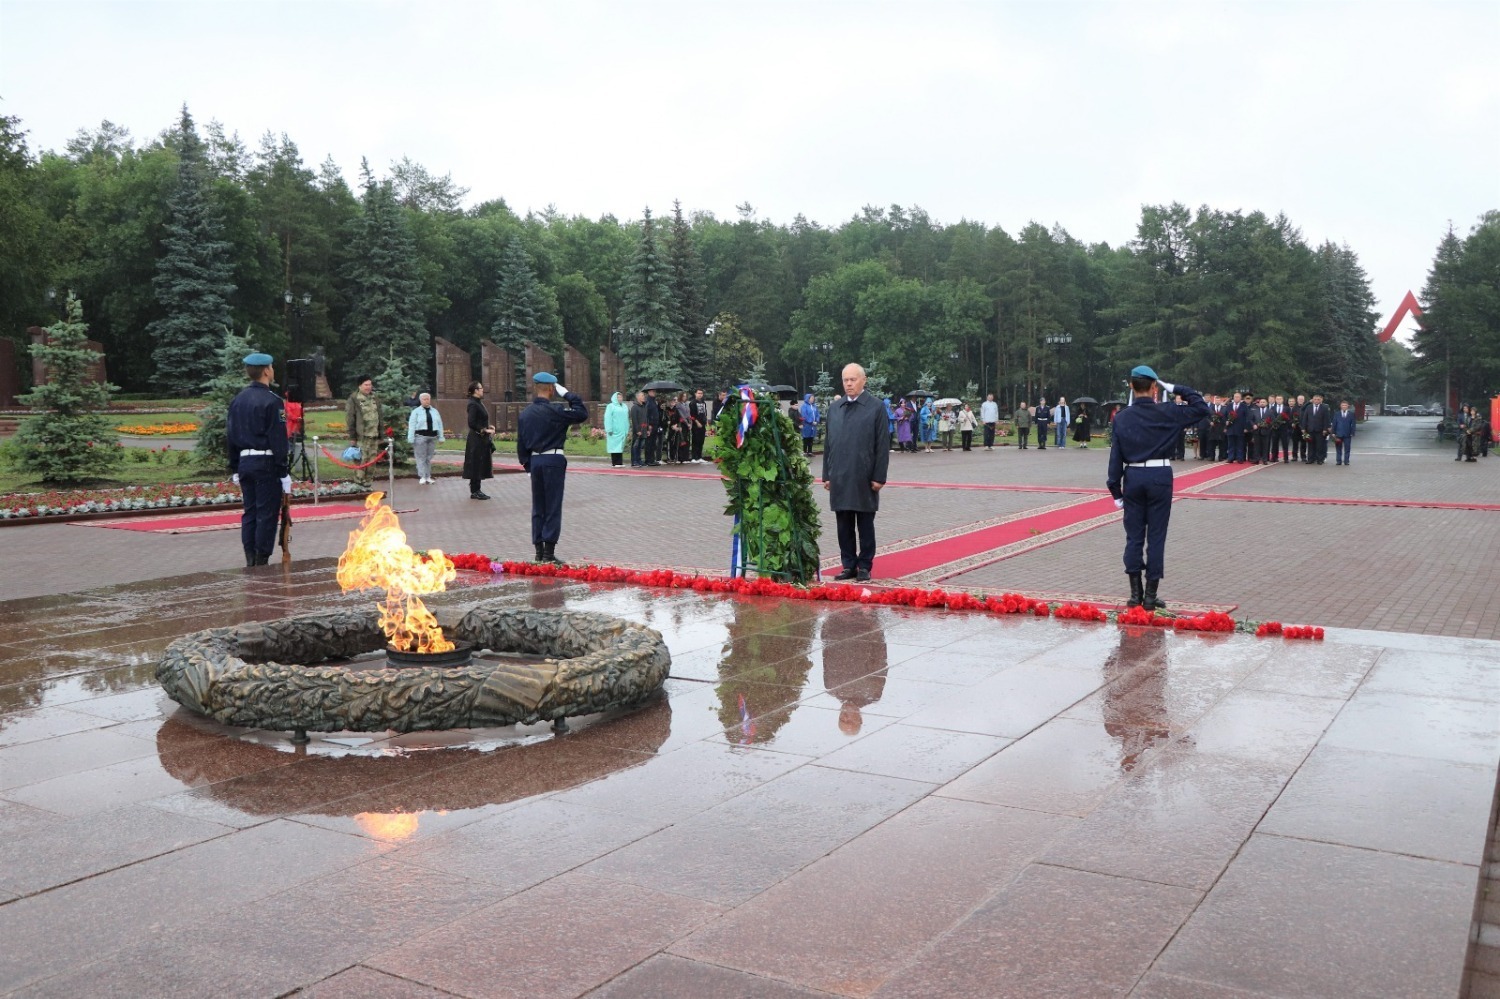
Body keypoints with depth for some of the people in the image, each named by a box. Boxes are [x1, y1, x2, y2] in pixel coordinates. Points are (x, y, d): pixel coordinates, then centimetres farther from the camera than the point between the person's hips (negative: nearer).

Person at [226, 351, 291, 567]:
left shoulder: (237, 400, 11)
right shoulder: (271, 401, -11)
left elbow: (230, 437, 14)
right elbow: (278, 440, -14)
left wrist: (235, 469, 20)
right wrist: (284, 474, -12)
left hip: (244, 462, 7)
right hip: (266, 464, -7)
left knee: (249, 512, 11)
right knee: (267, 513, -2)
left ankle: (250, 561, 13)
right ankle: (262, 562, 0)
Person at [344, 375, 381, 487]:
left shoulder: (374, 398, 15)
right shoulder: (354, 399, -5)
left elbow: (379, 417, 20)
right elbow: (349, 419, -8)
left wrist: (379, 435, 16)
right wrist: (352, 437, -11)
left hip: (373, 436, 6)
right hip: (361, 437, -6)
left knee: (371, 460, 8)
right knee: (361, 460, -8)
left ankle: (367, 482, 16)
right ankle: (359, 483, -4)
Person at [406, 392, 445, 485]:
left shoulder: (435, 411, 13)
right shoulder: (416, 412, 0)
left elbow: (439, 425, 13)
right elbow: (412, 425, -5)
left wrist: (441, 437, 8)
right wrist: (411, 439, -11)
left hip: (433, 437, 4)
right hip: (420, 436, -4)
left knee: (429, 458, 9)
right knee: (421, 457, -5)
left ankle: (428, 477, 14)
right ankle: (422, 477, -6)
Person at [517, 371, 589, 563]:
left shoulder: (524, 414, 8)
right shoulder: (554, 411, -13)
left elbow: (521, 444, 11)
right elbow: (582, 414, -11)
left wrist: (528, 465, 18)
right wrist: (567, 394, -4)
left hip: (534, 461, 6)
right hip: (553, 461, -6)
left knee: (538, 507, 12)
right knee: (552, 508, -1)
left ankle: (539, 551, 15)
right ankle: (549, 553, -2)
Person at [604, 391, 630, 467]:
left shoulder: (625, 406, 19)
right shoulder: (611, 406, 2)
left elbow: (626, 419, 21)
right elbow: (608, 418, -6)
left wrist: (627, 430, 15)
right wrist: (609, 429, -14)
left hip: (622, 431, 5)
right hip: (614, 431, -5)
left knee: (621, 446, 3)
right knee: (614, 446, -7)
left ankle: (619, 463, 5)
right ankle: (614, 463, -5)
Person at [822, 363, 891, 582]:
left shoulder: (876, 407, -2)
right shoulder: (834, 408, 11)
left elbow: (883, 445, -5)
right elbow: (828, 443, 13)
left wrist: (879, 477, -9)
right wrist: (827, 475, 9)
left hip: (864, 479, -4)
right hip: (839, 479, 4)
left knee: (865, 526, 5)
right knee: (844, 526, 9)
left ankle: (864, 566, 13)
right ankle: (849, 565, 17)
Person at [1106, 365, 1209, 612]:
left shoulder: (1122, 417, 1)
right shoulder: (1167, 412, -5)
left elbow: (1116, 455, 0)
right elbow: (1200, 407, 5)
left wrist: (1115, 488, 4)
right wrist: (1174, 388, 6)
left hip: (1133, 477, 2)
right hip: (1160, 476, -2)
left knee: (1134, 536, 8)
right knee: (1156, 536, 3)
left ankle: (1135, 594, 9)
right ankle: (1150, 596, 5)